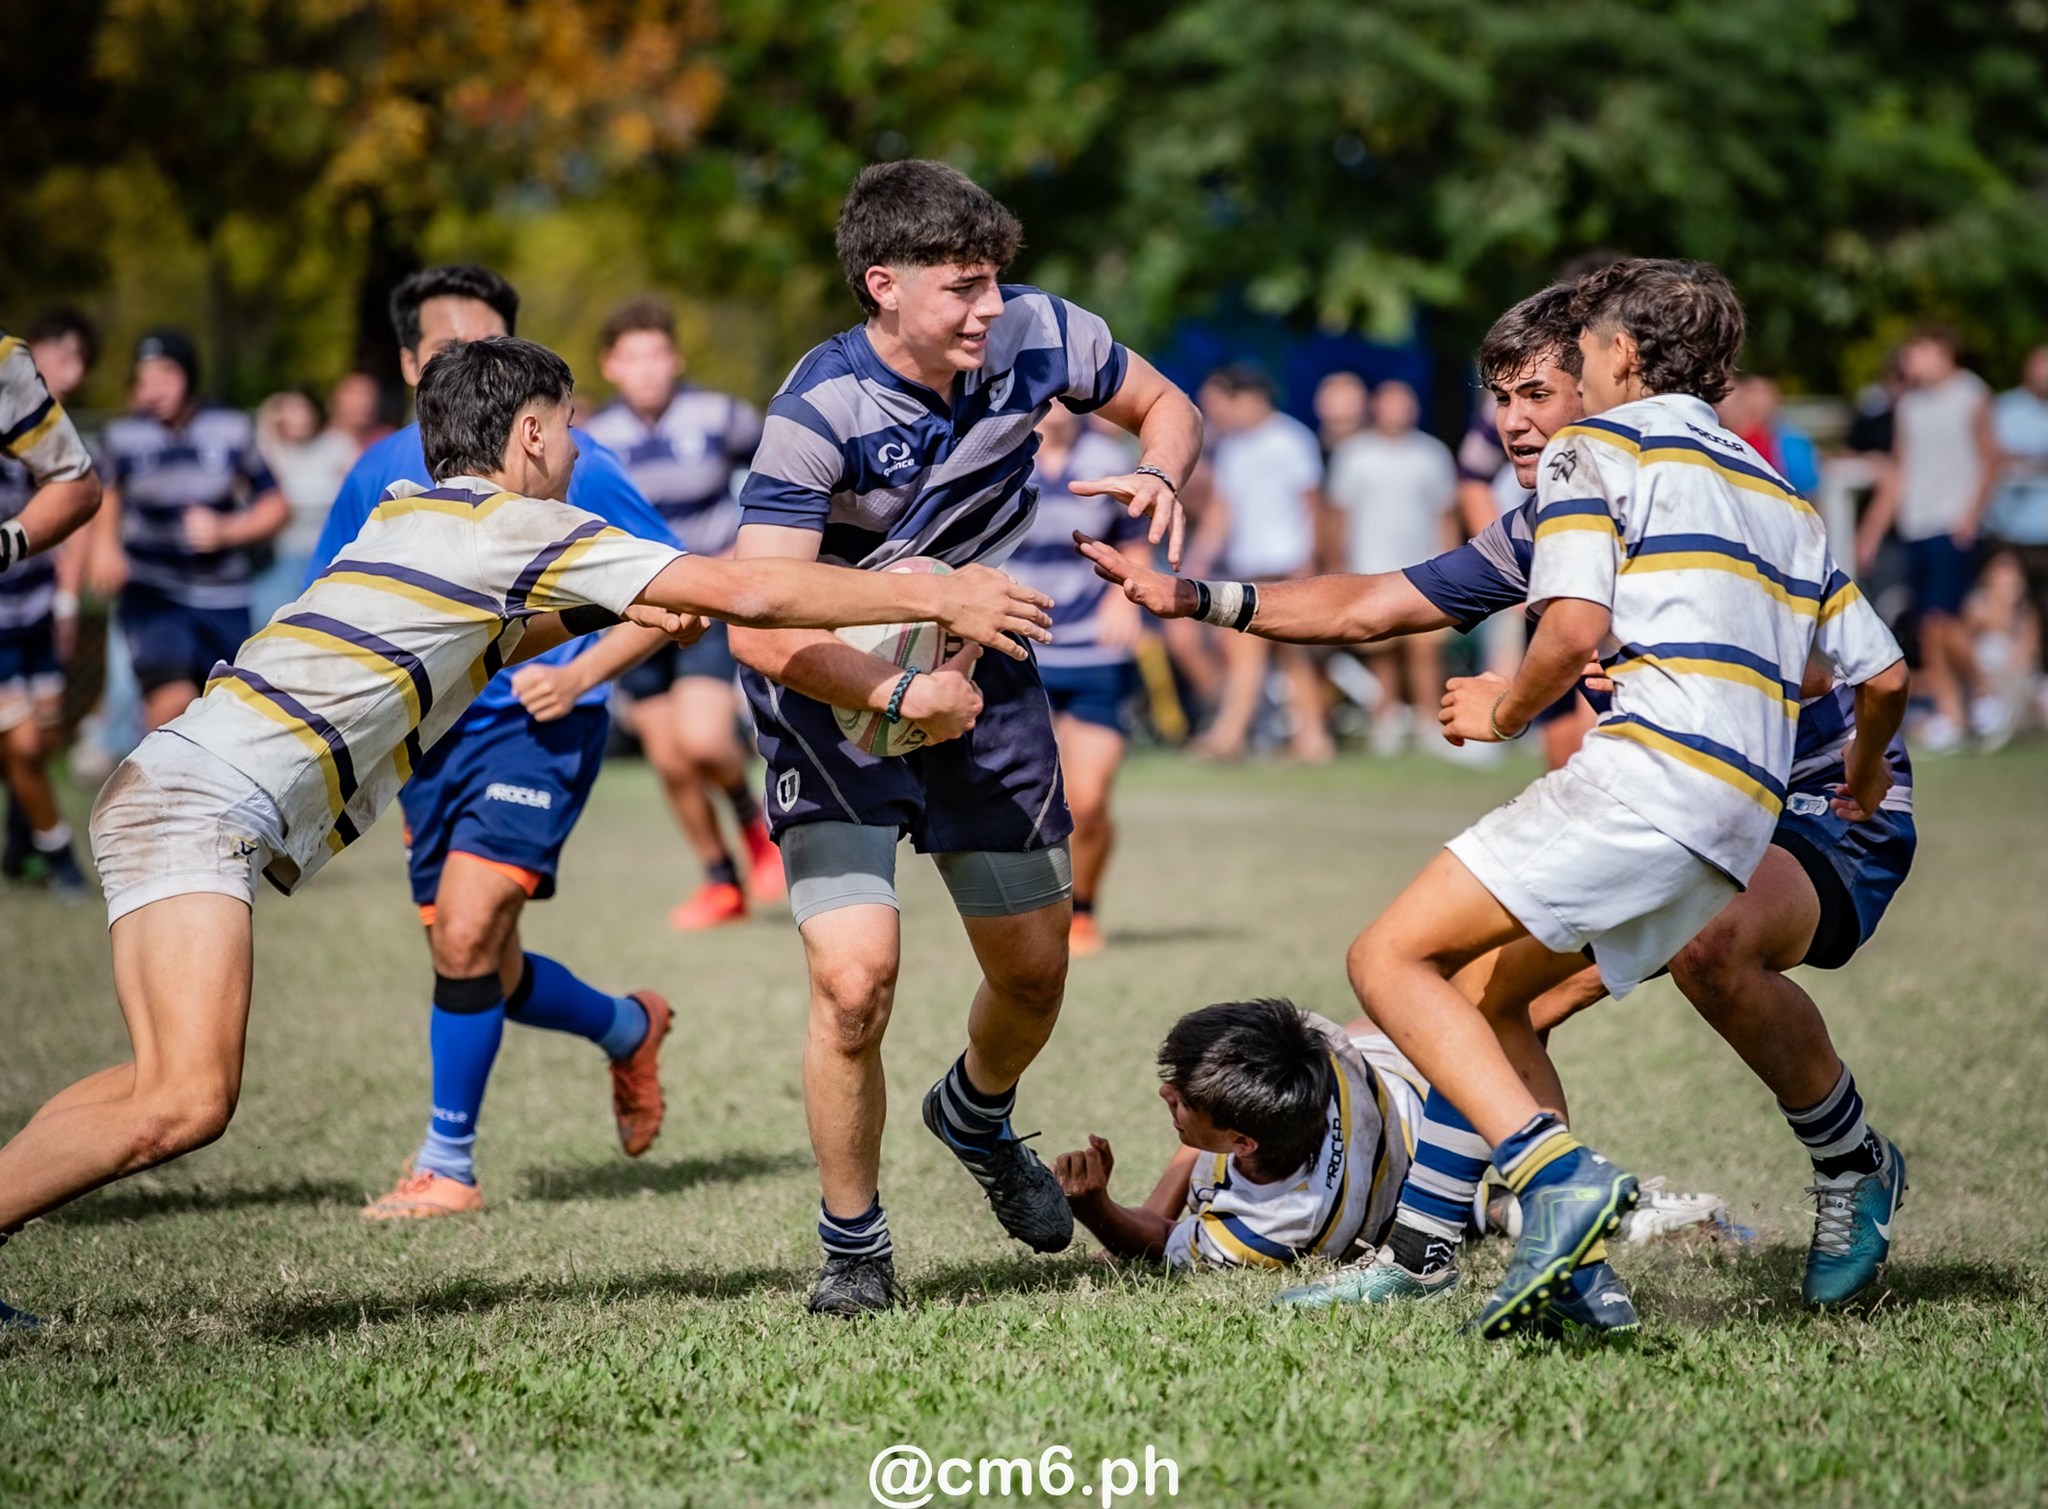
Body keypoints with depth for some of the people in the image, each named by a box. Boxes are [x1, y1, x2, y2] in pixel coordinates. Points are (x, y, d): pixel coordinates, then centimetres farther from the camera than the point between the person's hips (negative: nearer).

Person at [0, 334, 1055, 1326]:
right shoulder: (515, 528, -5)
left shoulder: (413, 514, 20)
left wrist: (604, 616, 26)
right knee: (188, 1102, -21)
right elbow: (742, 592, -6)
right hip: (206, 805, -9)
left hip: (164, 788, 9)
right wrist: (939, 597, -1)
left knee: (162, 1086, 4)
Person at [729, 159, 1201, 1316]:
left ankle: (979, 1118, 48)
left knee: (1035, 971, 12)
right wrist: (903, 694, -36)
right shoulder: (822, 411, -28)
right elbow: (761, 626, -31)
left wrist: (1158, 475, -17)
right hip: (838, 699, -5)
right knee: (855, 983, -17)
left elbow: (1168, 407, 4)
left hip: (983, 674, 5)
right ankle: (854, 1247, 6)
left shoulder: (1035, 335, -15)